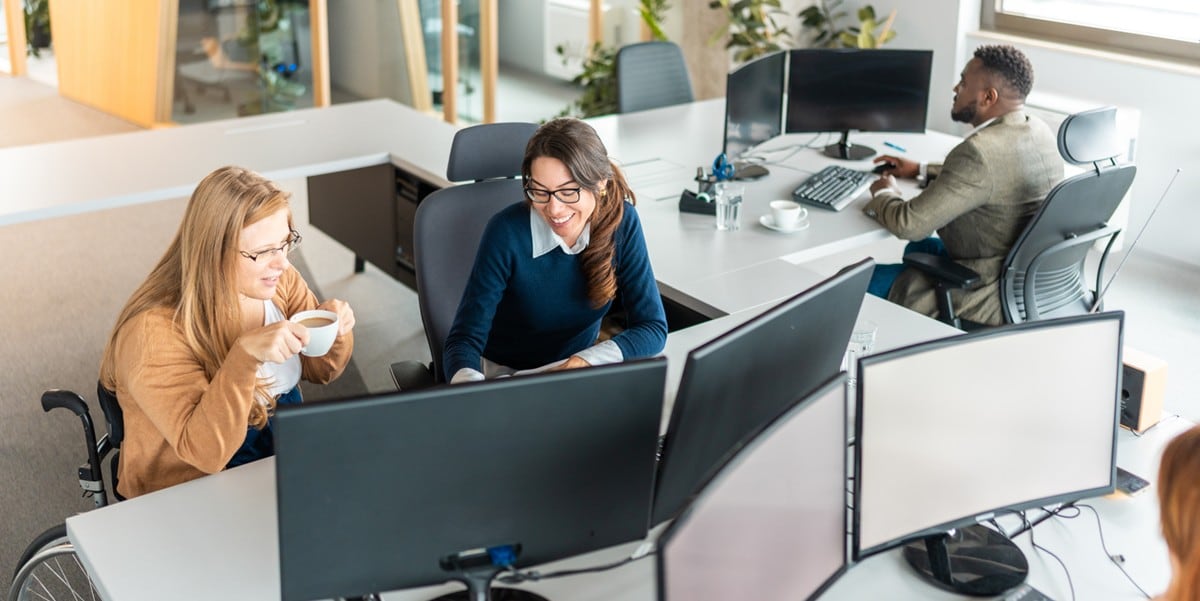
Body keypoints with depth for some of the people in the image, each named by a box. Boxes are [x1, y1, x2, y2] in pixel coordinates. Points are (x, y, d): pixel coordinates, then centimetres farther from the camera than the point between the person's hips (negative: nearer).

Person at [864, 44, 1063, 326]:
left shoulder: (980, 152, -27)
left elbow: (910, 224, -23)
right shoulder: (1038, 131, 1)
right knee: (920, 249, 30)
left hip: (994, 300, -9)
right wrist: (921, 170, 19)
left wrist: (883, 193, -2)